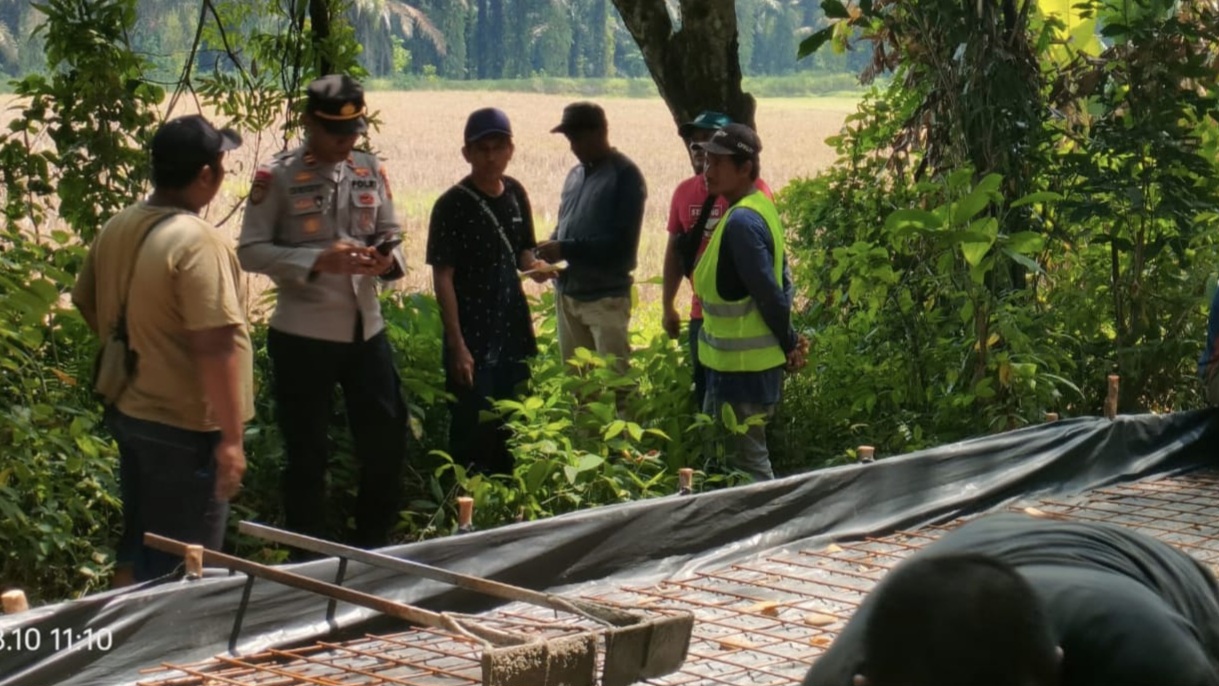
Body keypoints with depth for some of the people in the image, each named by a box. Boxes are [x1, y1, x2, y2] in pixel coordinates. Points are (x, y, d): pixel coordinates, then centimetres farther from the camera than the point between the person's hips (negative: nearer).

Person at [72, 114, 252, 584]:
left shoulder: (117, 228, 2)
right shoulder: (197, 242, -23)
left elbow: (88, 304, 16)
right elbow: (215, 346, -26)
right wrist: (231, 438, -21)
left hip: (128, 412, 8)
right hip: (184, 427, -8)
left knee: (136, 550, 20)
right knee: (182, 570, 3)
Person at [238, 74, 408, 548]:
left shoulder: (372, 172, 7)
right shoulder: (276, 177, -8)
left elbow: (390, 235, 14)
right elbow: (250, 251, -10)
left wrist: (388, 259, -10)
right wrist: (317, 261, -22)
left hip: (366, 330, 5)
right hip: (302, 336, -5)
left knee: (387, 437, 10)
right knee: (306, 451, 6)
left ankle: (373, 548, 28)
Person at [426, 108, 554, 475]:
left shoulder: (516, 194, 5)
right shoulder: (453, 205, -12)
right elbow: (443, 278, -13)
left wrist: (534, 265, -6)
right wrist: (457, 345, -17)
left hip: (513, 334, 6)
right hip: (473, 338, -6)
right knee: (472, 433, -3)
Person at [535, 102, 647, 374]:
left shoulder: (625, 176, -10)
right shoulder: (576, 174, 12)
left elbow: (622, 242, -17)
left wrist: (565, 249, -21)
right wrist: (550, 250, -3)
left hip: (606, 298, -7)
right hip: (569, 294, 8)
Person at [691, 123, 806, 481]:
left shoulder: (741, 222, -22)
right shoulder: (760, 207, 9)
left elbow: (770, 293, -21)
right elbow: (781, 283, 13)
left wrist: (789, 344, -8)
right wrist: (789, 344, 11)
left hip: (743, 368, -10)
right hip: (738, 362, 10)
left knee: (747, 464, -2)